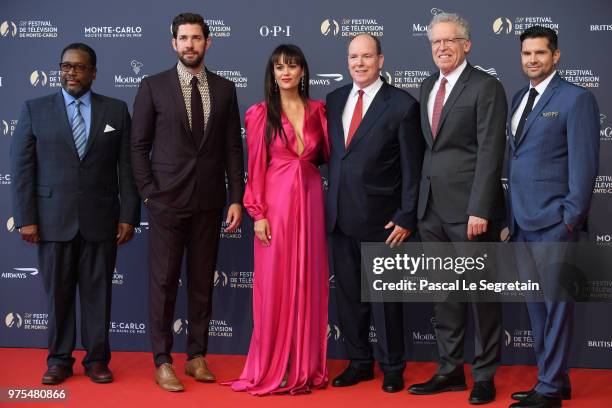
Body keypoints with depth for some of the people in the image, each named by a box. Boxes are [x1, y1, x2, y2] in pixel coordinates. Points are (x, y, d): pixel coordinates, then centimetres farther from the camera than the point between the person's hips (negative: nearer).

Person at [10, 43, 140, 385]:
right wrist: (26, 218, -5)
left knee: (98, 291, 6)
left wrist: (129, 216, -2)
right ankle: (60, 360, 19)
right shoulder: (35, 110, 4)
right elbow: (22, 168, 1)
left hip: (101, 220, 0)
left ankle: (97, 359, 18)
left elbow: (127, 167, 3)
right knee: (58, 292, 7)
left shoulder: (116, 111, 5)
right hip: (53, 220, 0)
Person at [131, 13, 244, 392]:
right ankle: (163, 362, 10)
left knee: (203, 282, 8)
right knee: (164, 282, 1)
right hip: (167, 200, -2)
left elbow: (233, 147, 6)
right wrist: (149, 193, -6)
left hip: (209, 202, 2)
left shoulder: (224, 88, 7)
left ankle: (197, 356, 18)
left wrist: (237, 199, 1)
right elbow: (139, 145, 1)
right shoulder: (153, 87, 0)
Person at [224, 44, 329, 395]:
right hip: (276, 202, -3)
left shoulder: (317, 110, 8)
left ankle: (306, 366, 17)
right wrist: (258, 214, -9)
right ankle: (273, 368, 10)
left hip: (310, 201, 3)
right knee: (275, 284, -1)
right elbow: (255, 167, -3)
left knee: (309, 283, 7)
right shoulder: (261, 114, -1)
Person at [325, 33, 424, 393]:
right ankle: (359, 362, 26)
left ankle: (392, 367, 20)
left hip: (379, 218, -5)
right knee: (348, 295, 12)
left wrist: (406, 217, -11)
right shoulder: (335, 99, 9)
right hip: (340, 216, 5)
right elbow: (331, 151, 13)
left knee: (384, 296, 6)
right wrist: (330, 204, 6)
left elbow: (412, 168, -8)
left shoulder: (403, 105, -7)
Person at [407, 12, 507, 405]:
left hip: (469, 209, -7)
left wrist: (479, 210, -19)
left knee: (482, 294, 4)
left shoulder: (486, 87, -7)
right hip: (432, 209, 7)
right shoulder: (427, 87, 14)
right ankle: (450, 370, 23)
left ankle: (485, 376, 15)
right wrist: (418, 202, 10)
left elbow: (490, 152, -14)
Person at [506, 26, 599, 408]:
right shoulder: (519, 98, 16)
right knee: (536, 304, 12)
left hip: (553, 221, -7)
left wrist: (571, 218, -15)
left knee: (555, 303, -2)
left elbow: (584, 163, -11)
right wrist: (511, 213, 13)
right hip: (522, 220, 8)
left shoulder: (576, 98, -6)